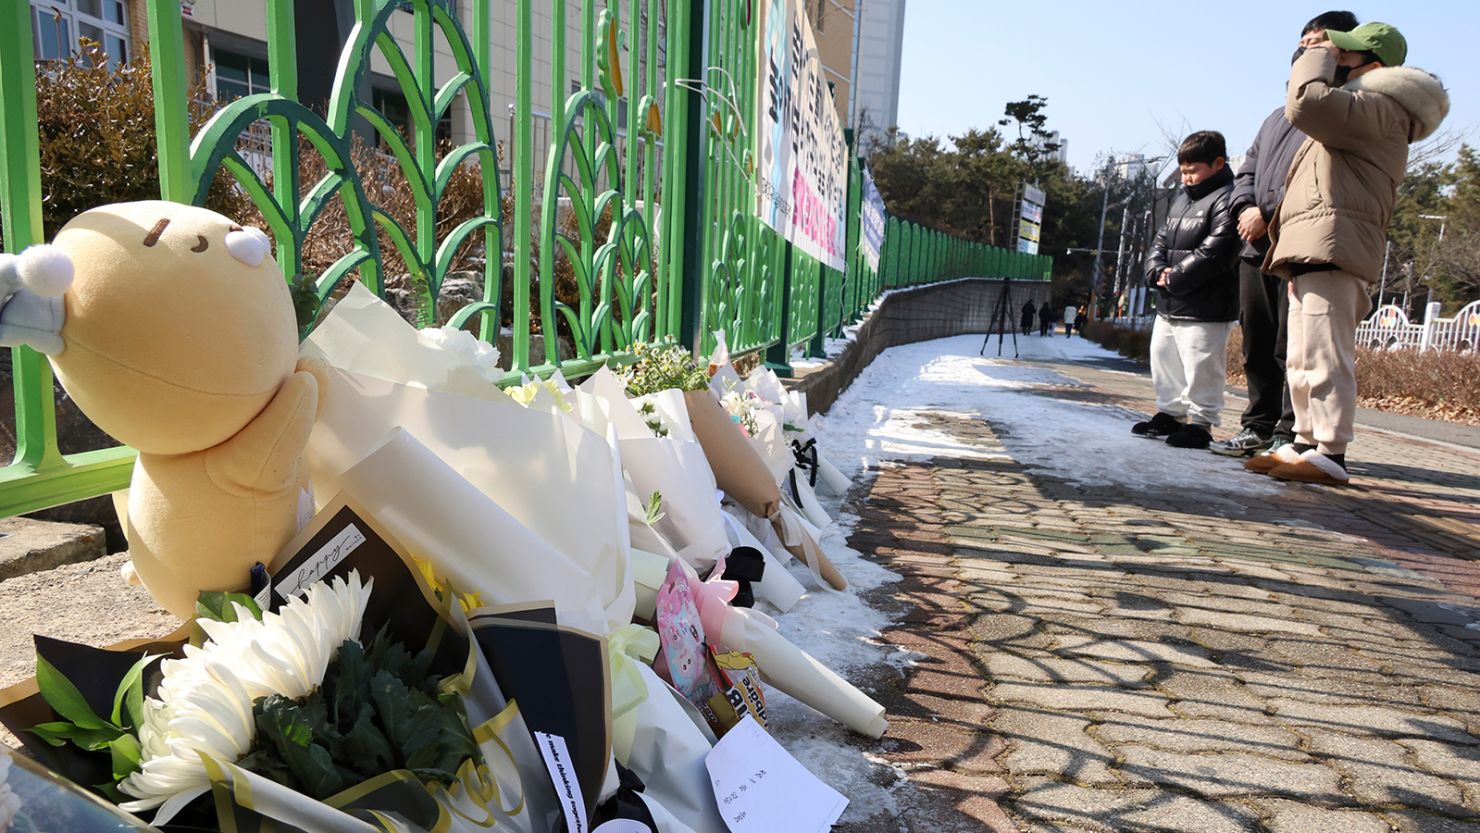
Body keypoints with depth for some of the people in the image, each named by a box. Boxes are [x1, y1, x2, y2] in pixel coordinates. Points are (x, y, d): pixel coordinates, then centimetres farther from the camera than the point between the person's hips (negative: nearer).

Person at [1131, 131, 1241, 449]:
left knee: (1201, 368, -5)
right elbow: (1161, 240, 18)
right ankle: (1170, 413, 29)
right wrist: (1157, 271, -1)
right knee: (1164, 361, 17)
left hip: (1204, 308, -9)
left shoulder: (1226, 200, -11)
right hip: (1168, 304, 9)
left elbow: (1213, 253, -20)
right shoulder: (1182, 198, 17)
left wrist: (1174, 278, -16)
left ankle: (1200, 422, 4)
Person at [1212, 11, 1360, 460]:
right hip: (1257, 247, 8)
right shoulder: (1278, 115, 27)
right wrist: (1246, 208, 0)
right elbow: (1247, 169, 21)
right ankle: (1258, 427, 17)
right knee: (1257, 346, 10)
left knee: (1291, 348, -9)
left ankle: (1289, 435, -4)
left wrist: (1268, 212, -14)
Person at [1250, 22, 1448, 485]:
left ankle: (1330, 455, -14)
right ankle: (1306, 445, 15)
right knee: (1302, 360, 11)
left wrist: (1318, 56, -4)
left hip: (1333, 247, -11)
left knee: (1325, 357, -14)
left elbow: (1307, 104, -20)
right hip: (1311, 251, 11)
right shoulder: (1359, 110, 32)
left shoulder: (1380, 107, -4)